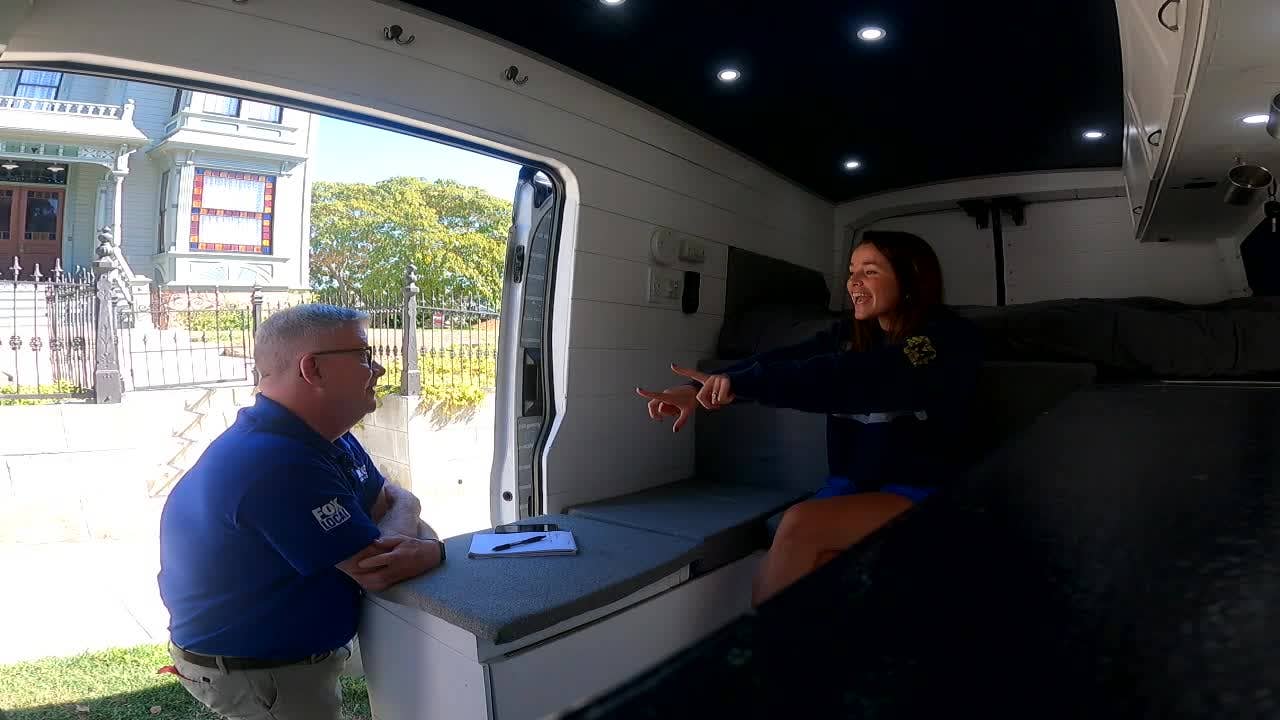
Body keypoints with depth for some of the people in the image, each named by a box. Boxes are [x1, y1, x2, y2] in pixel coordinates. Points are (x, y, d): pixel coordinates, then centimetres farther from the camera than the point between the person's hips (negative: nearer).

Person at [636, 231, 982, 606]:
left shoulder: (951, 338, -11)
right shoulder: (850, 334, 8)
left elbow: (857, 376, -29)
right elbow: (782, 360, -8)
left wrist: (740, 383, -38)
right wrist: (699, 388, -26)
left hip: (921, 493, -5)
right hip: (851, 484, 5)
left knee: (800, 525, -26)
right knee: (781, 576, -20)